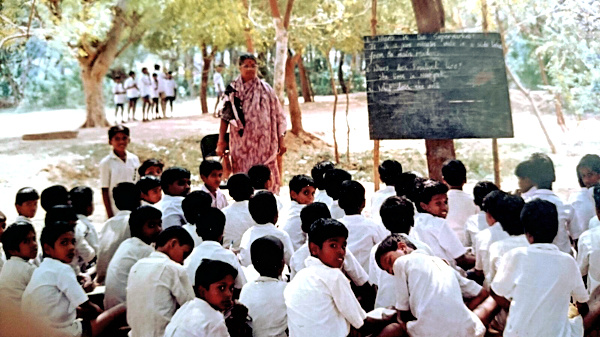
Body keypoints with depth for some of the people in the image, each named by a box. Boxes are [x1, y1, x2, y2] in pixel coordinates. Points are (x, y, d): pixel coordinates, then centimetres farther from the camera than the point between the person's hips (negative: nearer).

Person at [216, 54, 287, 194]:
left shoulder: (266, 89, 4)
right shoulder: (233, 90, 5)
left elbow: (278, 115, 5)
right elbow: (225, 116, 3)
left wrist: (281, 140, 1)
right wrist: (221, 142, -2)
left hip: (263, 143, 0)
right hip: (241, 144, 0)